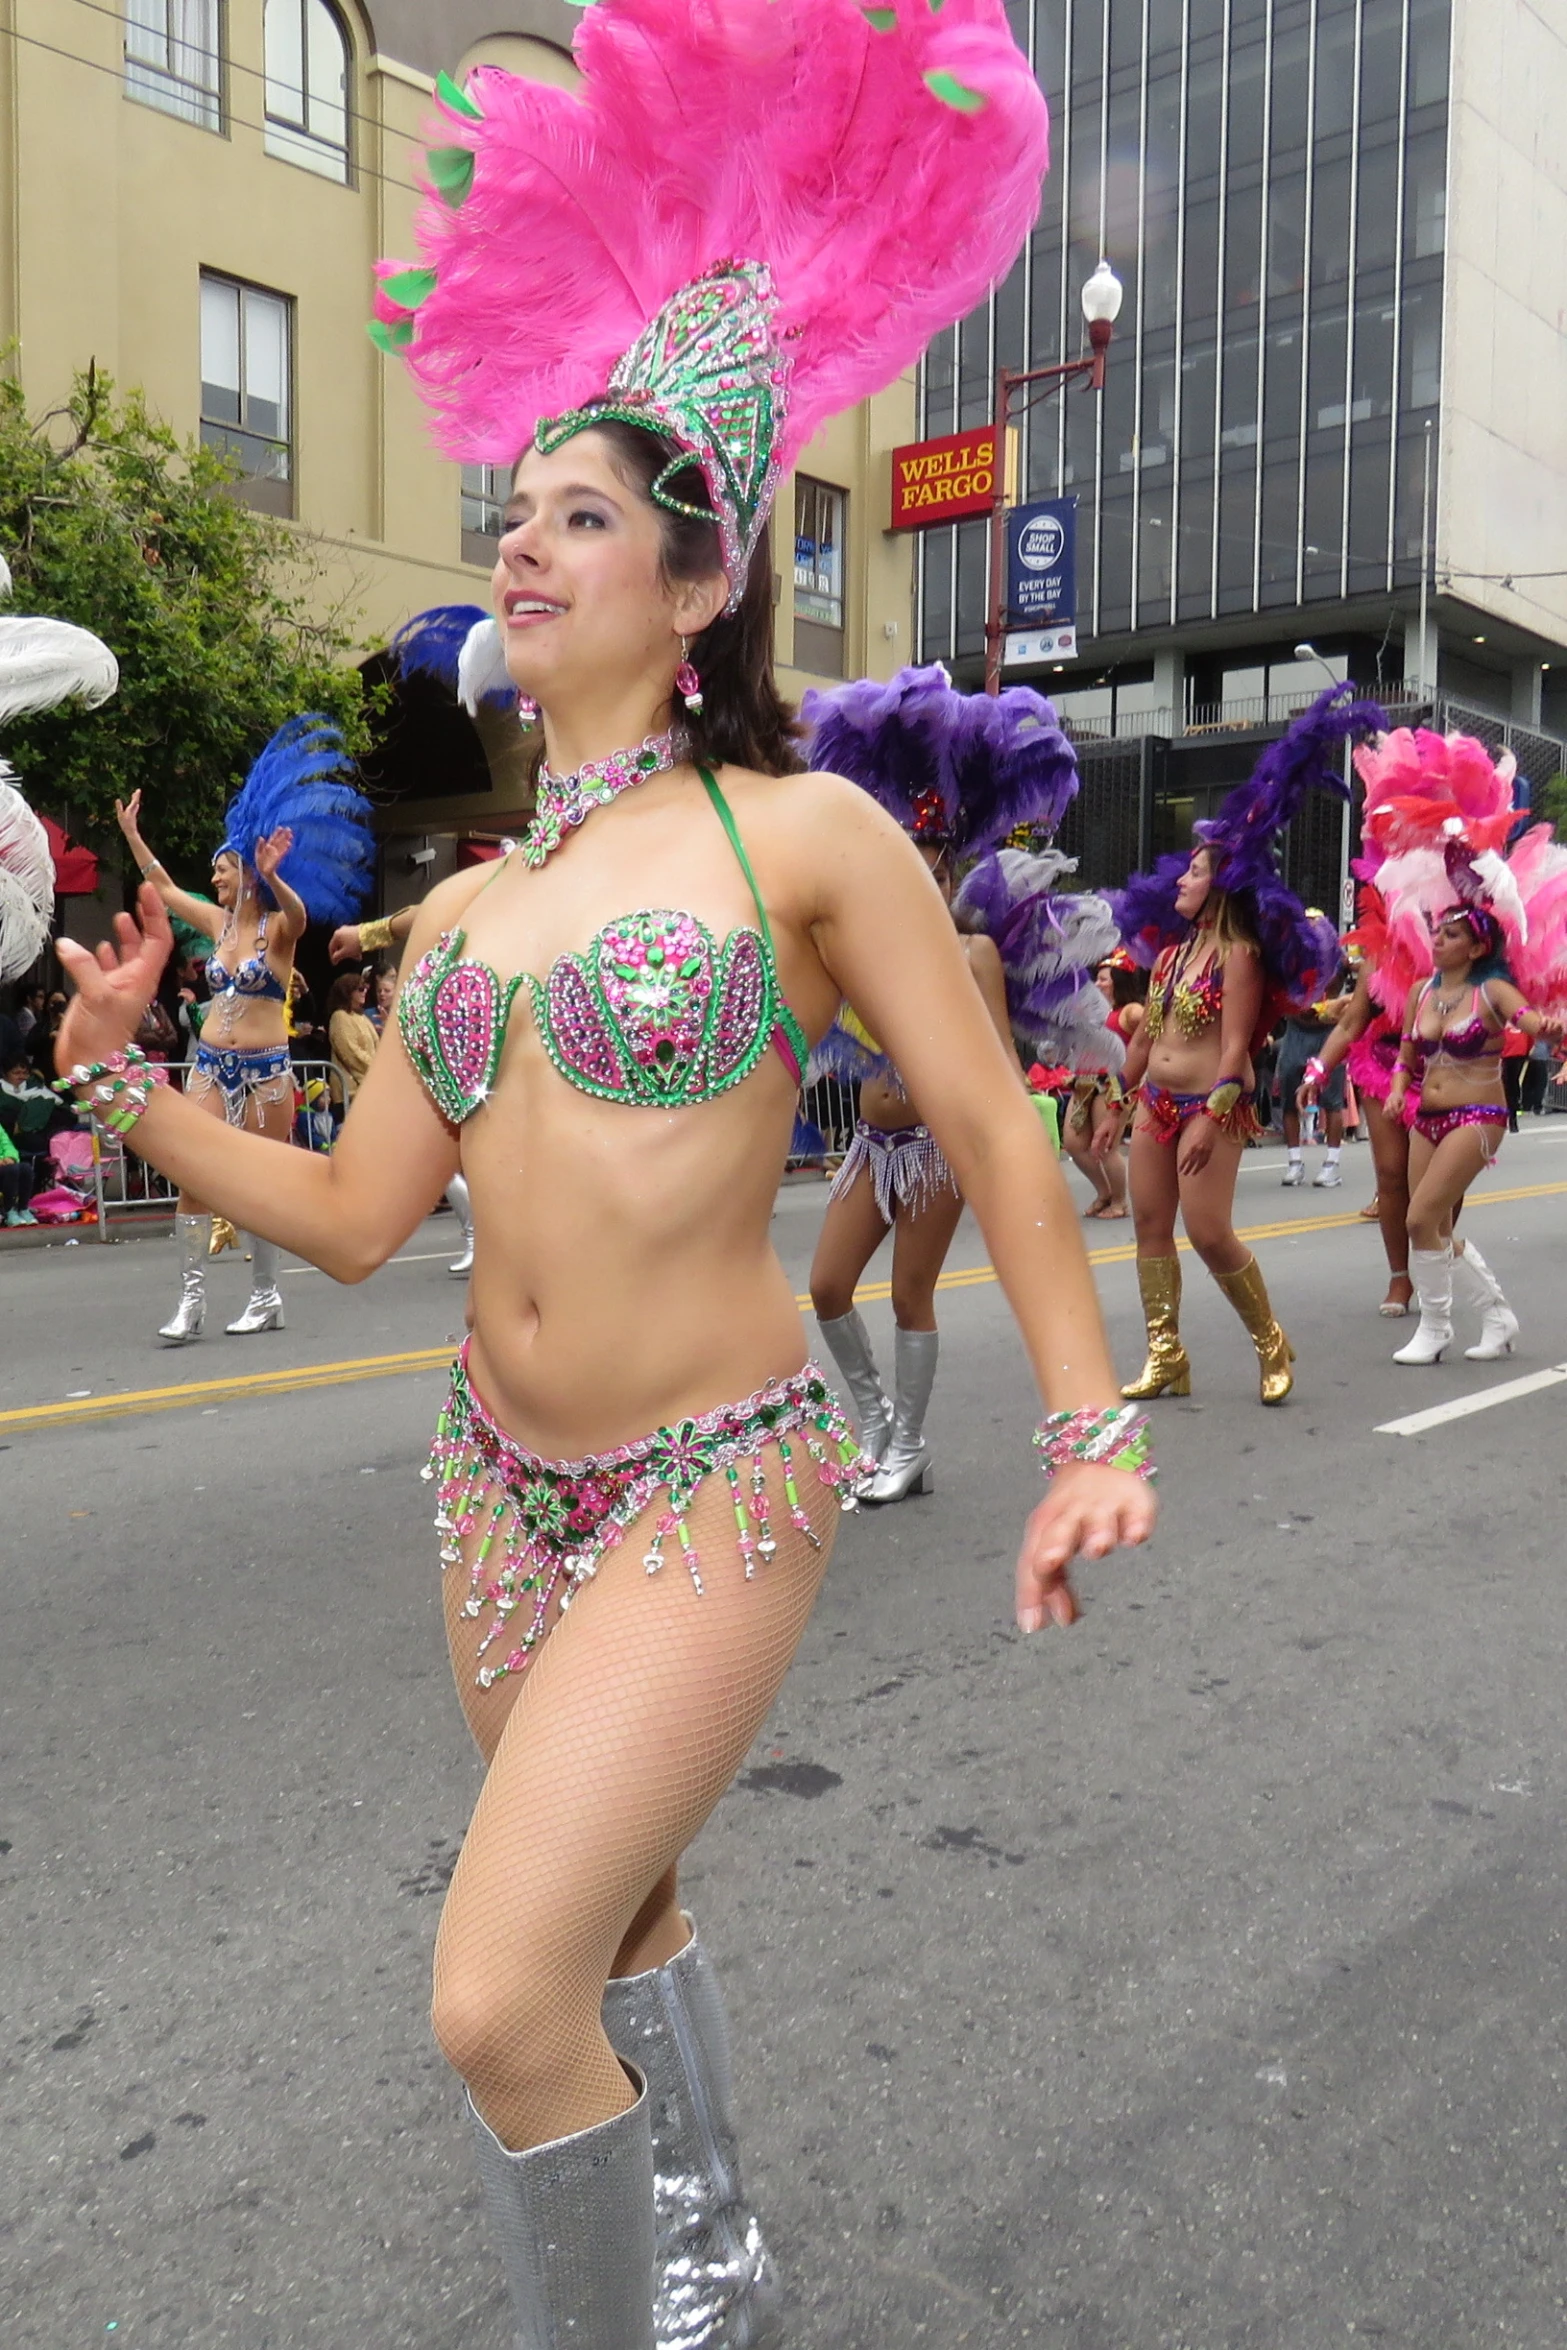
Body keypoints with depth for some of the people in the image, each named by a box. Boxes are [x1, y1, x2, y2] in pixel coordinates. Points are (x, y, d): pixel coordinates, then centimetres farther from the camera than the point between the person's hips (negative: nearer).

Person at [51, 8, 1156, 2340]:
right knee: (623, 1919, 22)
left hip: (716, 1489, -6)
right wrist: (126, 1084, -1)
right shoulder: (463, 909, 7)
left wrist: (1093, 1426, -12)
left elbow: (990, 1126, -7)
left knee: (503, 2002, -13)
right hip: (500, 1482, 6)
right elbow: (352, 1215, 6)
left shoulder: (802, 833, -9)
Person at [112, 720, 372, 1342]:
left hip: (267, 1069, -5)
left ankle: (266, 1296, 13)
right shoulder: (218, 921, 12)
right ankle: (192, 1298, -3)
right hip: (211, 1063, 5)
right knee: (192, 1175, -5)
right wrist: (132, 834, 18)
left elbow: (298, 912, -27)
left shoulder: (279, 927, -4)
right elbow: (162, 888, 22)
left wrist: (273, 876, -46)